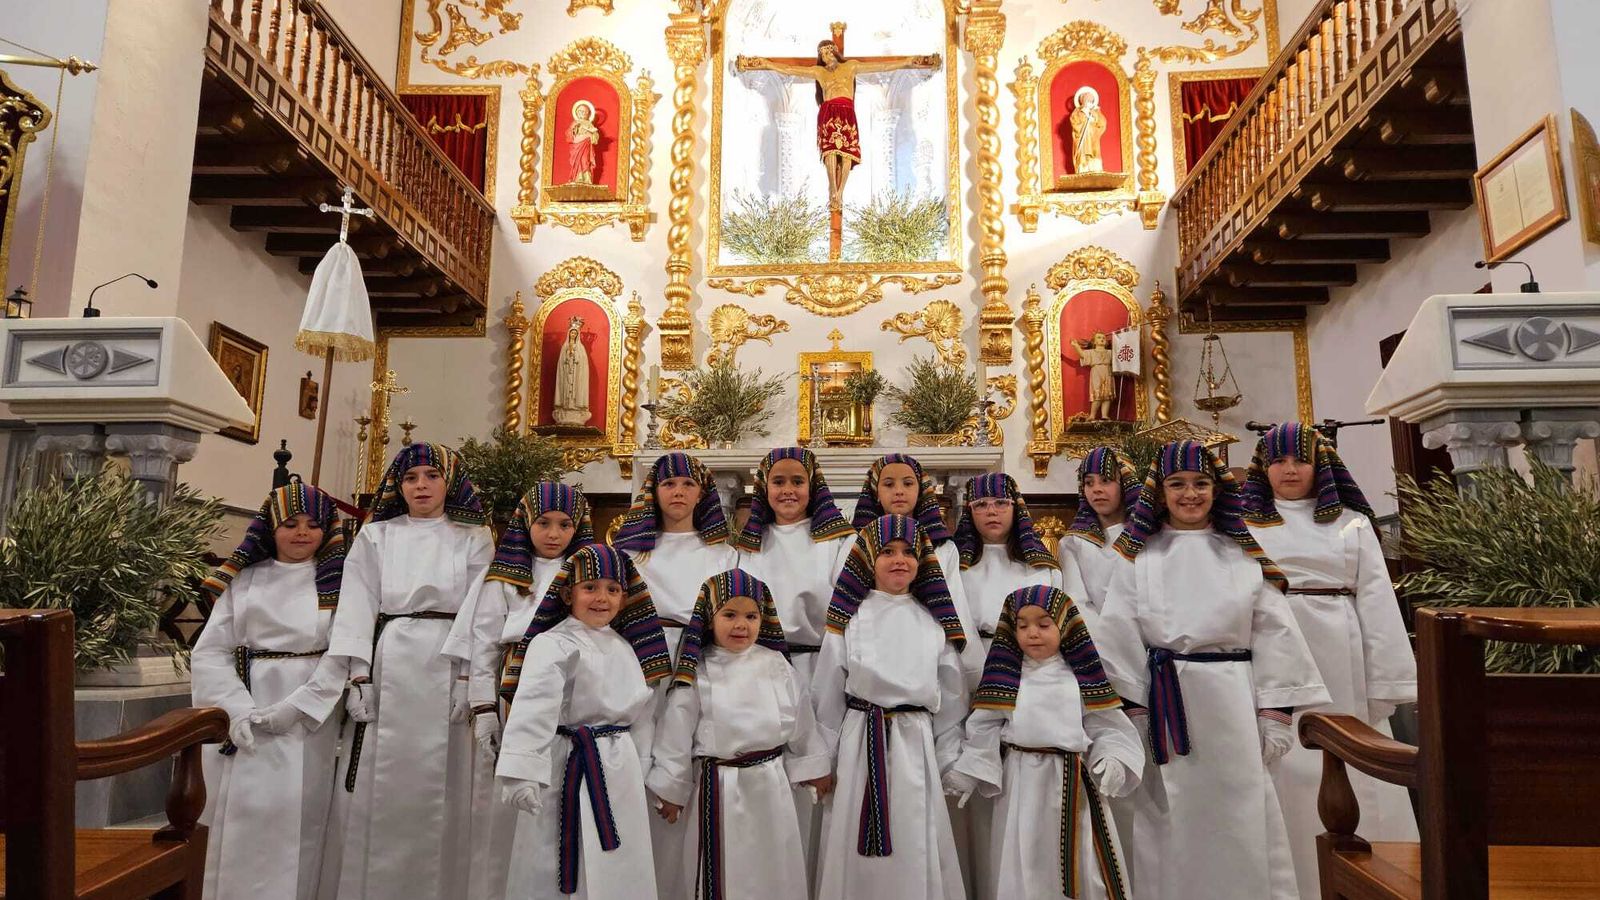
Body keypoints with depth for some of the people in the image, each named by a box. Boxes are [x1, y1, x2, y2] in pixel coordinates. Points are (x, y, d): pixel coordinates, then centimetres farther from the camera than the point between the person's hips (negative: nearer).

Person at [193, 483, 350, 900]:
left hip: (311, 723, -2)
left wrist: (296, 707, -14)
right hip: (245, 721, 2)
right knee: (242, 821, 4)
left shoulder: (339, 583, 4)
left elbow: (344, 654, -4)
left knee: (297, 824, -1)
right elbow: (210, 651, 4)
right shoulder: (243, 580, 9)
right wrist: (237, 709, -10)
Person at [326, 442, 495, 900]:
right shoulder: (375, 535, 11)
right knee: (379, 785, 3)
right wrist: (358, 676, -6)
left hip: (447, 672, -1)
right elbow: (358, 606, 4)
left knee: (440, 786, 3)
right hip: (387, 668, 1)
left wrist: (468, 678, -10)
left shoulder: (474, 539, 7)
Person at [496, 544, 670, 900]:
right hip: (570, 767, -6)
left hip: (622, 770, 6)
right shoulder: (551, 645, -12)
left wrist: (641, 769, 17)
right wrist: (521, 773, -34)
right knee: (562, 871, 2)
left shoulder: (626, 646, 10)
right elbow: (533, 708, -24)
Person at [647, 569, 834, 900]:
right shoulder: (697, 672, -8)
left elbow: (801, 722, 6)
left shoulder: (777, 666, -3)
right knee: (722, 871, 11)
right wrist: (671, 789, 1)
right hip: (717, 788, -1)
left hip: (771, 785, 2)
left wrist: (814, 768, 11)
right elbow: (676, 732, -3)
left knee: (775, 869, 14)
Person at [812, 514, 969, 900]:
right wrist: (825, 759, 4)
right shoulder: (848, 618, -1)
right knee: (857, 852, 7)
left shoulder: (935, 621, 4)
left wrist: (946, 762, 6)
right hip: (859, 743, -1)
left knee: (916, 852, 7)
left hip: (916, 744, 1)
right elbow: (827, 694, 3)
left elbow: (951, 697, 8)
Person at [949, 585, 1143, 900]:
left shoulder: (1082, 676, 0)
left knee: (1081, 865, 10)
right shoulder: (1005, 677, -1)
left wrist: (1113, 759, -16)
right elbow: (984, 728, -1)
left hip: (1073, 782, 1)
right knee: (1022, 866, 7)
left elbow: (1106, 726, 1)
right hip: (1021, 782, 0)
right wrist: (968, 773, -8)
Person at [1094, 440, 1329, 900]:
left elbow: (1274, 635, 4)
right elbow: (1119, 637, 0)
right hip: (1166, 703, 0)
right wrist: (1131, 711, -6)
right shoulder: (1139, 556, 4)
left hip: (1234, 698, 1)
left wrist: (1275, 713, -2)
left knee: (1242, 821, 5)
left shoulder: (1245, 554, 6)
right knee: (1173, 824, 7)